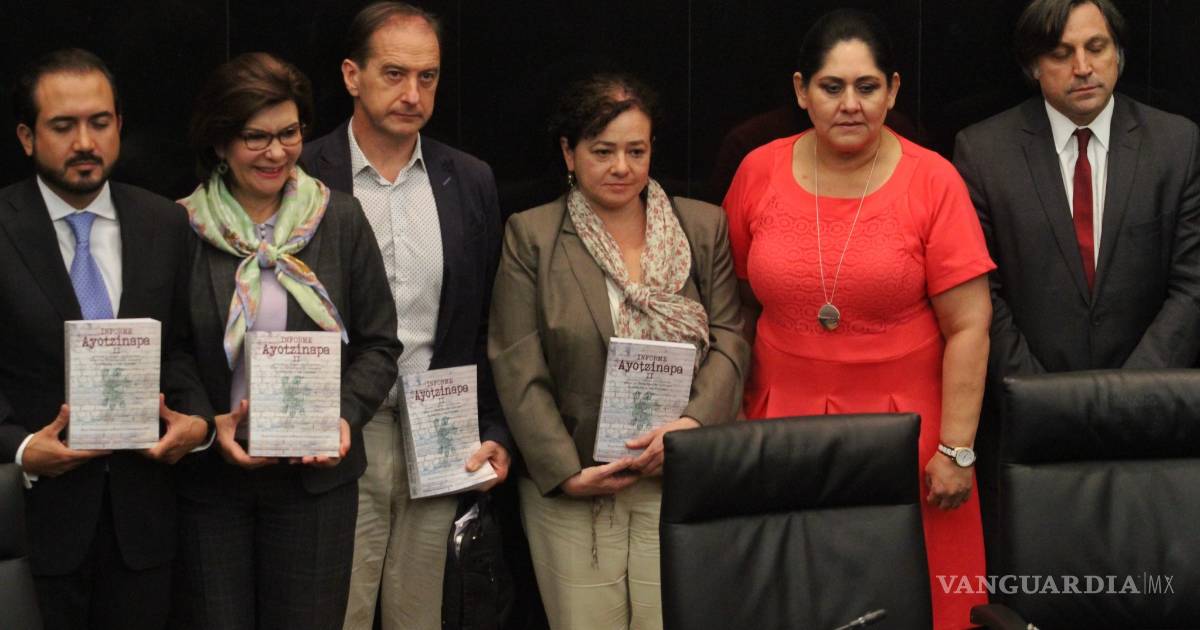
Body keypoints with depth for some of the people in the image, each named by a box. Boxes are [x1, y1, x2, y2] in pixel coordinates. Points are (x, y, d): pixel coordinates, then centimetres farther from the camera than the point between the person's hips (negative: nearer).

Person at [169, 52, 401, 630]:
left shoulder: (341, 221, 1)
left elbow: (378, 344, 4)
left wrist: (346, 416, -12)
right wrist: (208, 426, -13)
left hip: (316, 474, 1)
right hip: (207, 475, 0)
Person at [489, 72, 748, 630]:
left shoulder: (704, 227, 9)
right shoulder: (531, 236, 4)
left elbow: (730, 340, 4)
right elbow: (518, 369, -1)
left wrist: (694, 423, -13)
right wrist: (568, 473, -9)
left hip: (681, 484, 1)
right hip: (572, 495, -1)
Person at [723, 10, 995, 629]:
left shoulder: (932, 181, -7)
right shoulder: (759, 173, 1)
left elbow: (968, 326, -7)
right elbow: (735, 304, 11)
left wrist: (956, 449, -9)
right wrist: (730, 415, 7)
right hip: (782, 426, 2)